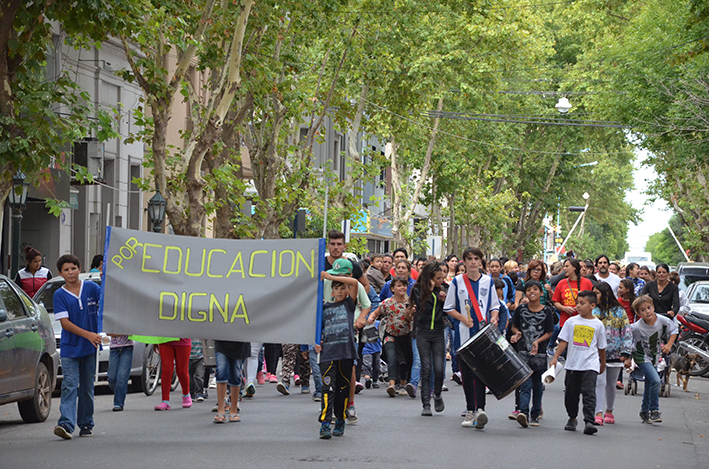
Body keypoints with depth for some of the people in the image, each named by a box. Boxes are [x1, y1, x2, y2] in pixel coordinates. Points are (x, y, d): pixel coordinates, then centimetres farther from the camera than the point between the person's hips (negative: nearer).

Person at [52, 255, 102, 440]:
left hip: (90, 347, 2)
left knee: (87, 387, 10)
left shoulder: (92, 288, 1)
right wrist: (87, 334, -21)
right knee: (70, 385, -12)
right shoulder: (59, 295, -3)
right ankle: (66, 424, -21)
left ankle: (86, 424, 19)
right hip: (69, 347, -2)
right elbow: (65, 322, -10)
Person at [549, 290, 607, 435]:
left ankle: (589, 421, -17)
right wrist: (555, 358, -4)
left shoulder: (598, 324, 0)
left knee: (589, 392, -13)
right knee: (571, 392, 12)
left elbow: (601, 347, 10)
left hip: (590, 365, -3)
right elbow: (563, 341, 4)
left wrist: (603, 363, 18)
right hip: (572, 363, 3)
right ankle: (572, 418, 29)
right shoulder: (571, 321, 3)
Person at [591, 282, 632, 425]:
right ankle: (598, 414, -15)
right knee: (600, 382, -13)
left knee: (611, 384, 11)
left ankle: (609, 411, 27)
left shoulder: (619, 311, 3)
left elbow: (627, 332, 3)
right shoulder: (592, 311, 4)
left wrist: (625, 352, -4)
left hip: (615, 354, 1)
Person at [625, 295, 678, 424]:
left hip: (654, 356, 5)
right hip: (641, 357, -5)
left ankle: (645, 412, 31)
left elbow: (673, 331, 1)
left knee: (649, 385, 14)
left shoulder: (663, 321, -17)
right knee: (655, 380, -21)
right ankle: (654, 411, -10)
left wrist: (669, 345, -12)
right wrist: (627, 358, -9)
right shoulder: (636, 327, -25)